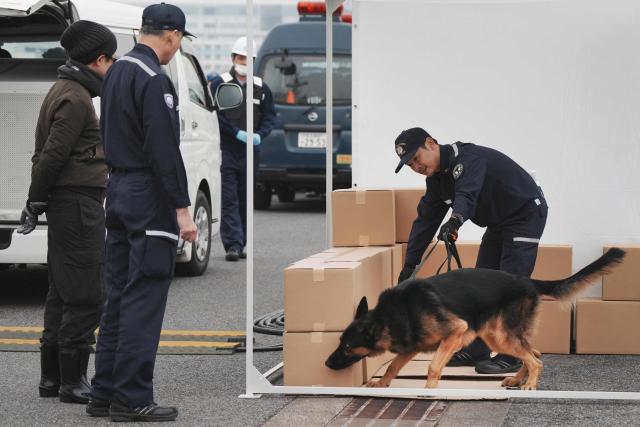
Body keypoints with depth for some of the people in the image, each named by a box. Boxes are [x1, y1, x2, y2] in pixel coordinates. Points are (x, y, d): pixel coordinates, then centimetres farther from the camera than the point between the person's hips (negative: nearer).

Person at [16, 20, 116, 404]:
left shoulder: (66, 91, 16)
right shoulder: (76, 99, -16)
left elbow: (48, 154, 18)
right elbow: (52, 155, -18)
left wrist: (37, 201, 17)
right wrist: (36, 203, -10)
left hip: (66, 203, 11)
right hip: (79, 203, -11)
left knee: (63, 293, 13)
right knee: (86, 296, -7)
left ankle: (52, 377, 17)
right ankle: (73, 381, -5)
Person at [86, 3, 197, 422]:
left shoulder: (117, 73, 13)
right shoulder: (155, 80, -17)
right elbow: (164, 150, -21)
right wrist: (182, 209, -19)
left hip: (118, 190, 9)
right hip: (149, 198, -9)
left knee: (119, 296, 13)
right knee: (144, 300, -6)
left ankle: (105, 393, 15)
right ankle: (132, 399, -6)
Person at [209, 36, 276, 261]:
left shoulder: (261, 88, 12)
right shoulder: (219, 84, 0)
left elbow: (269, 115, 13)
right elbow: (215, 114, -6)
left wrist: (260, 135, -6)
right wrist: (237, 133, -14)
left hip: (250, 152, 4)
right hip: (226, 151, -4)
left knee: (245, 200, 8)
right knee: (229, 200, -9)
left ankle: (239, 244, 15)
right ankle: (233, 244, -12)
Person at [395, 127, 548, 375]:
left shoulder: (468, 157, -28)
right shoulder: (437, 178, 1)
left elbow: (468, 192, -48)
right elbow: (425, 220, 5)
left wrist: (456, 220, -67)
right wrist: (409, 267, 2)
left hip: (526, 215, -10)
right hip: (498, 222, 10)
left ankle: (510, 357, -9)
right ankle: (476, 351, 15)